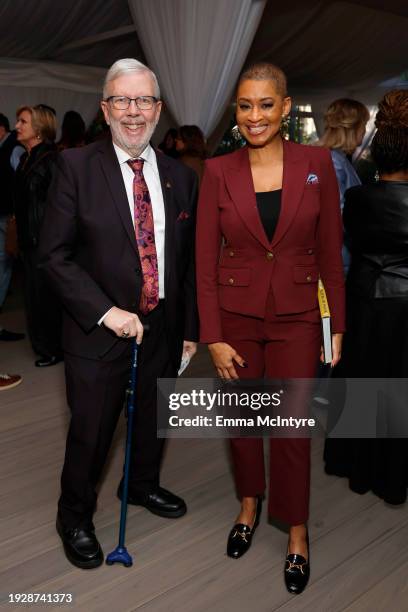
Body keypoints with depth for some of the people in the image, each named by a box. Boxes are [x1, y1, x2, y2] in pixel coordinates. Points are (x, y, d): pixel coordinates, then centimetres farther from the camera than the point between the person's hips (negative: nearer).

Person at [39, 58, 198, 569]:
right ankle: (74, 518, 35)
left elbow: (188, 260, 7)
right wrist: (106, 312, -20)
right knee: (90, 432, 9)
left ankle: (143, 485, 50)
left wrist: (189, 327, 7)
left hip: (163, 328, 4)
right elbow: (55, 255, -12)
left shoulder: (180, 176, 3)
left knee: (153, 419, 22)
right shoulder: (76, 167, -9)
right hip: (98, 330, -4)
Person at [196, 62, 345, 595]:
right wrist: (213, 337, -8)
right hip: (235, 314, 1)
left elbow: (330, 250, 0)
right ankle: (249, 503, 41)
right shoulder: (218, 171, -4)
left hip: (296, 316, -1)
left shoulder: (317, 163, -4)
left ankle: (297, 531, 28)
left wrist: (337, 325, 0)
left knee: (293, 426, 6)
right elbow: (205, 258, -4)